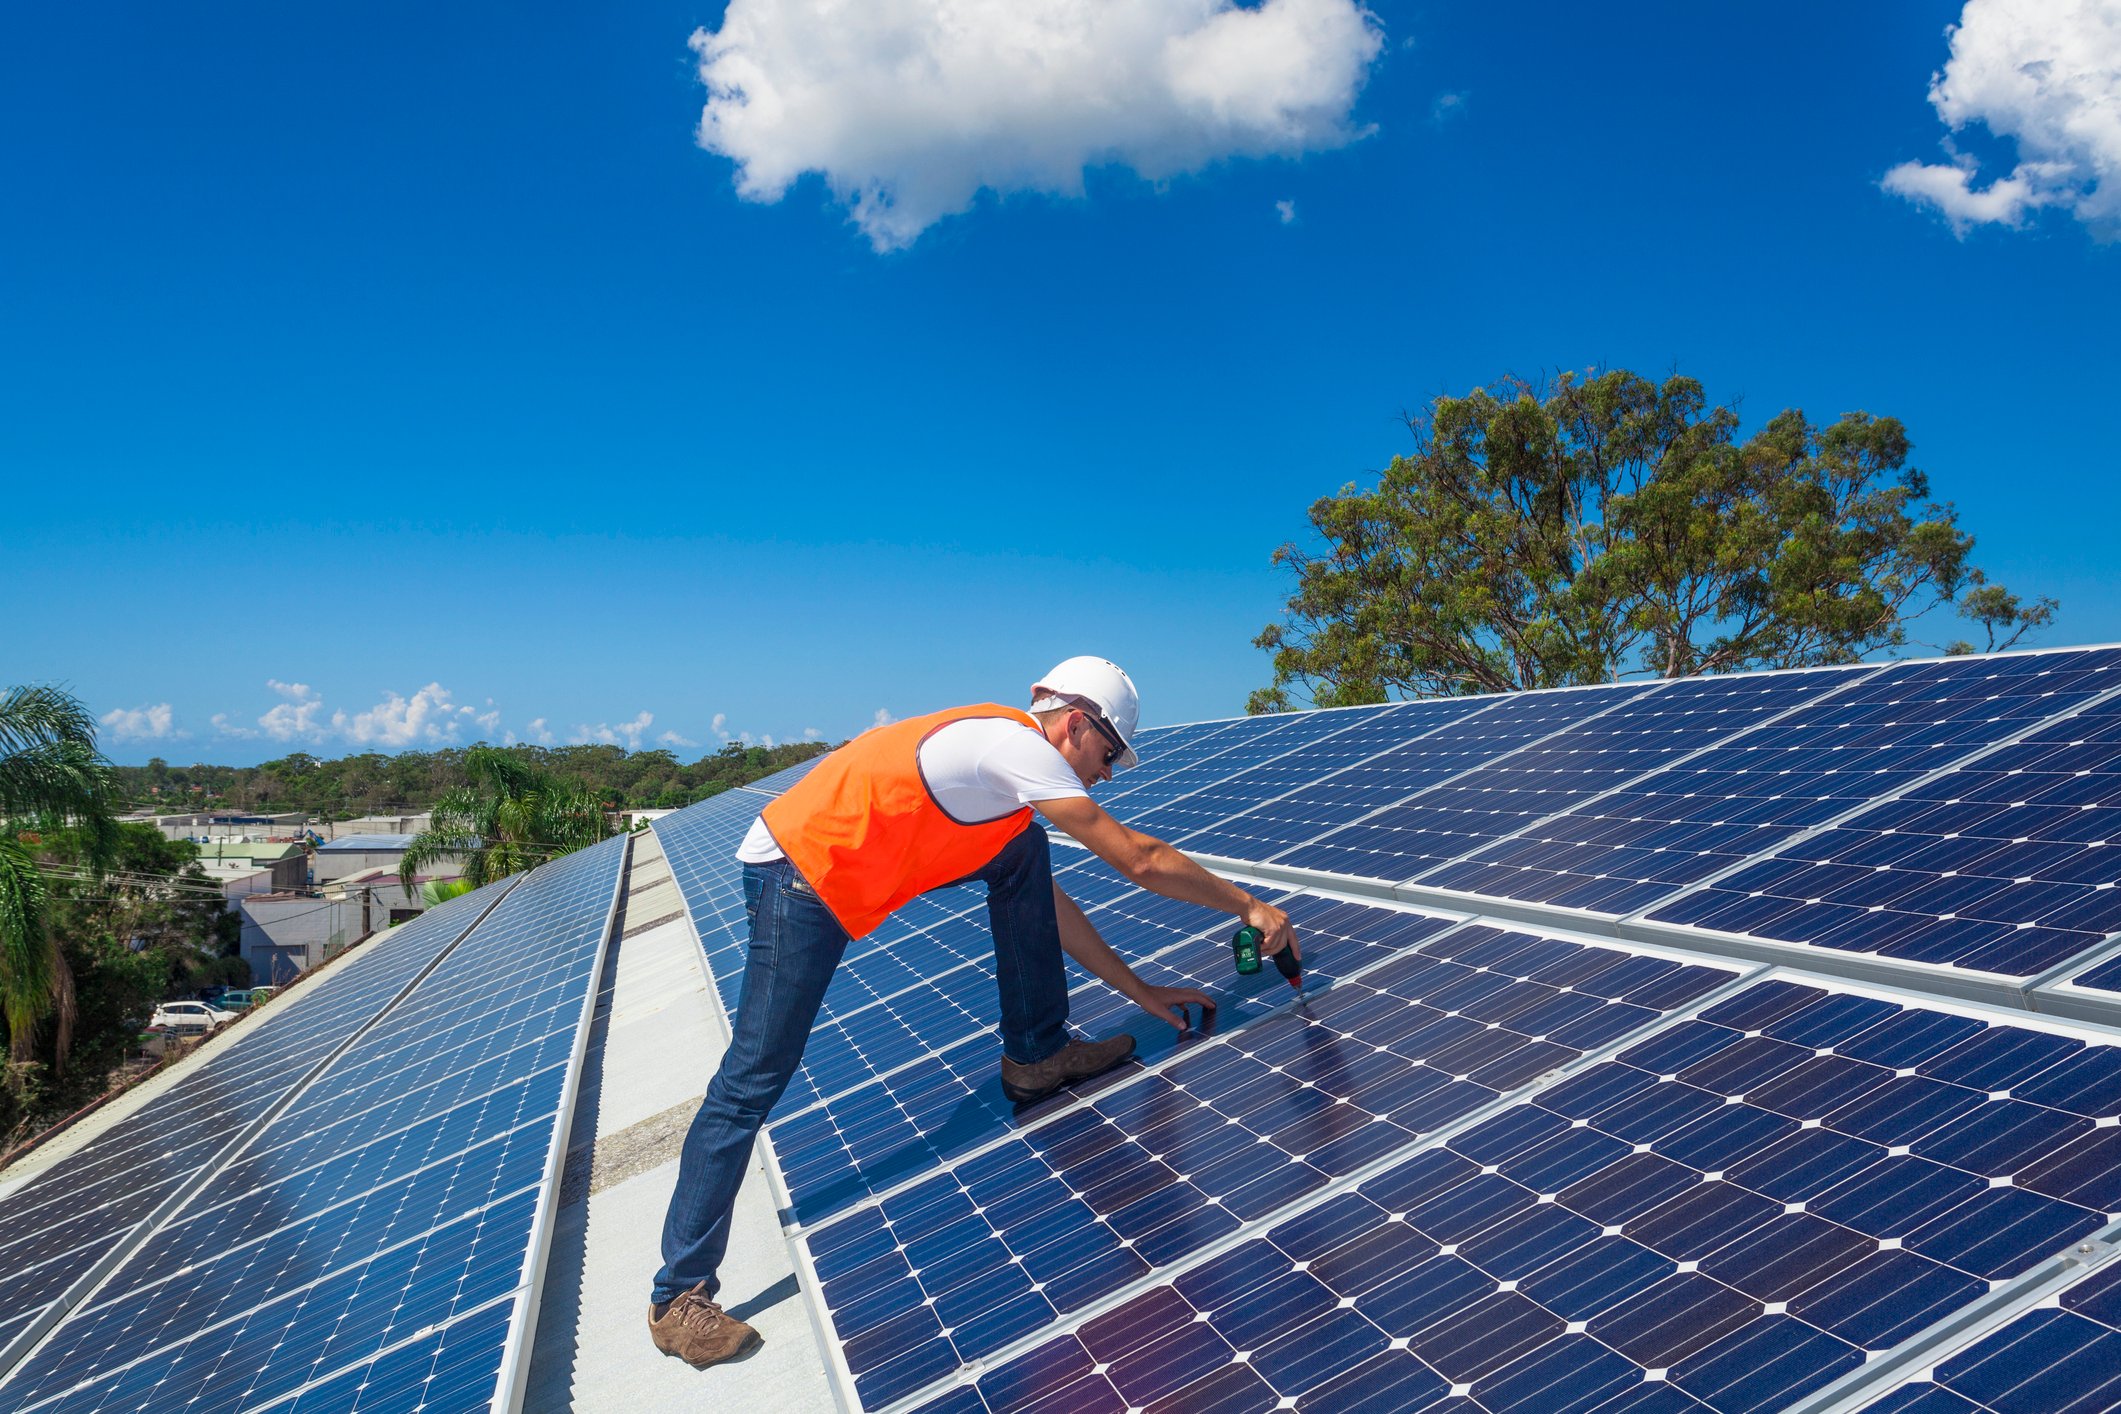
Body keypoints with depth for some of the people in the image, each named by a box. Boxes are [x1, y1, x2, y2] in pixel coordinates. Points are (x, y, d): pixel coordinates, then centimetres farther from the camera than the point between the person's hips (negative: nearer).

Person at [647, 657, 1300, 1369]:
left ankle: (1036, 1054, 14)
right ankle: (680, 1297, 5)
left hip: (845, 869, 9)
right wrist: (1248, 905, -7)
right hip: (795, 876, -9)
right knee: (755, 1079, -6)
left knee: (1025, 856, 6)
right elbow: (1140, 860, -17)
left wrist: (1138, 989, 16)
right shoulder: (1020, 744, -15)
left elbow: (1049, 903, 18)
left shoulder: (1001, 752, 13)